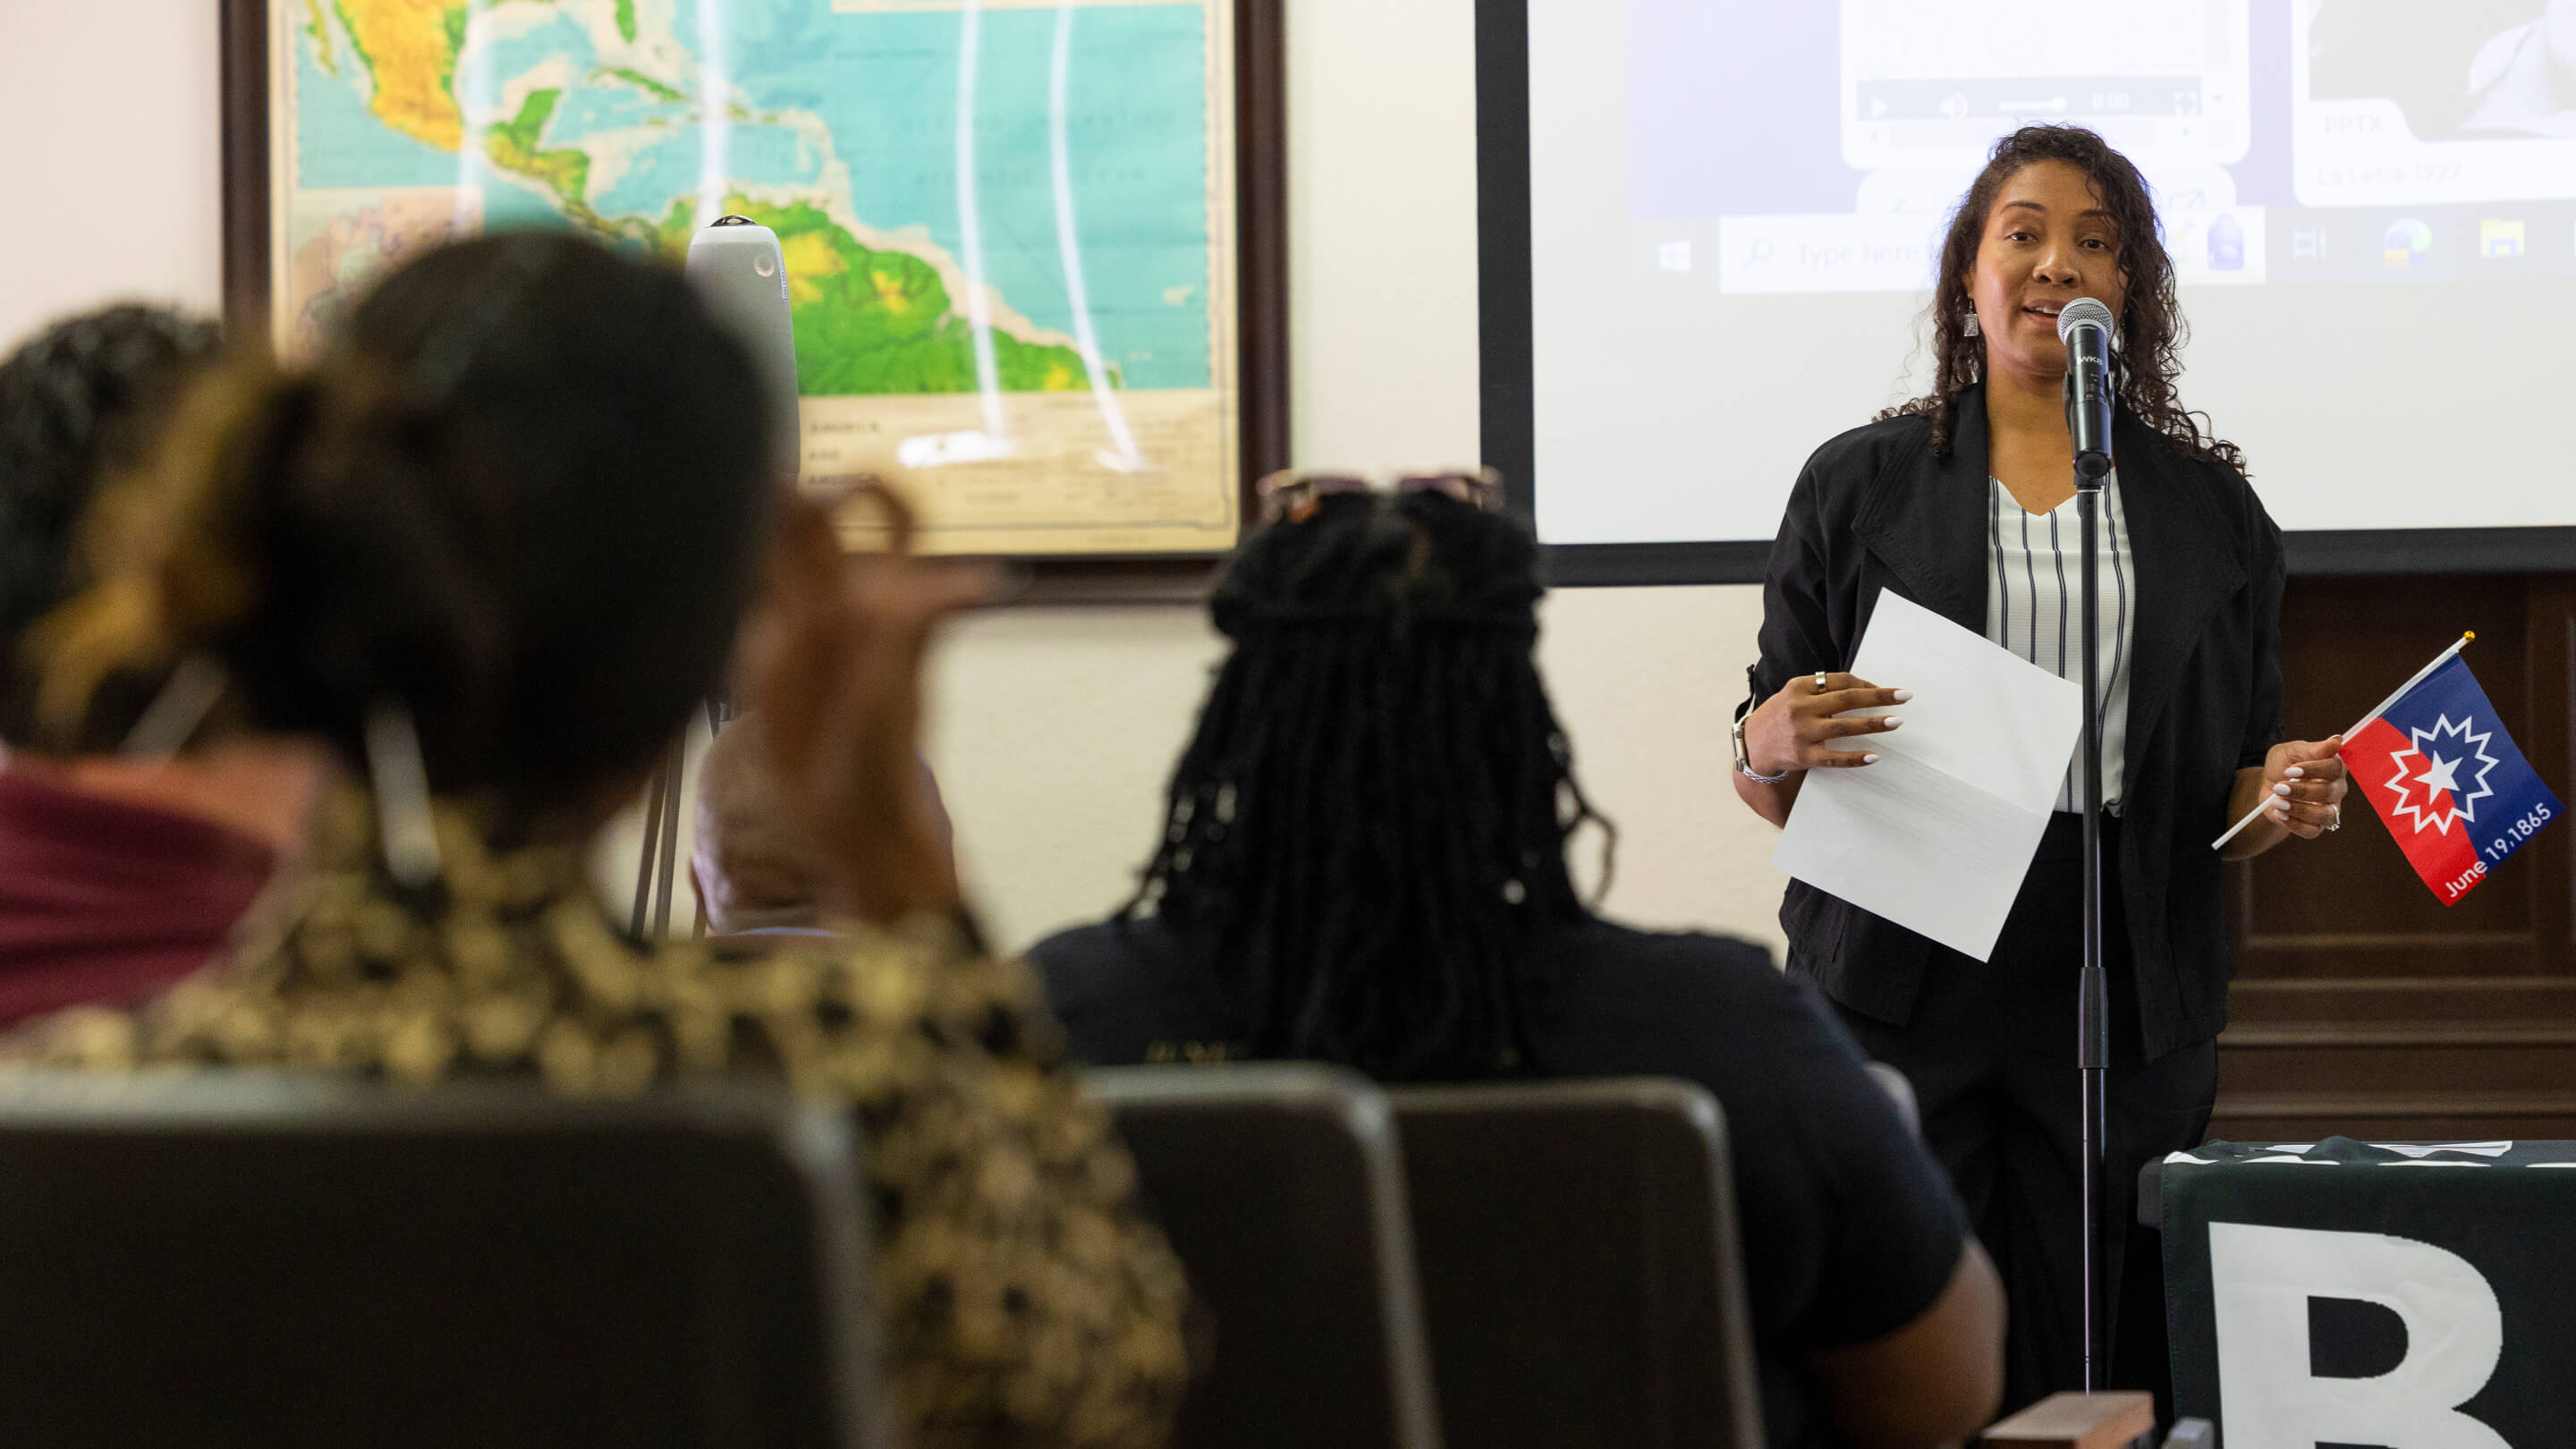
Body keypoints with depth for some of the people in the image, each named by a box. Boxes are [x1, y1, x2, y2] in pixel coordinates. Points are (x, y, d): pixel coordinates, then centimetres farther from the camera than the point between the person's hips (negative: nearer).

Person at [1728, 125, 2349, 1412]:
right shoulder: (1857, 487, 9)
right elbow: (1768, 780, 9)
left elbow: (2227, 806, 16)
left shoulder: (2212, 510, 13)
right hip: (1900, 989, -1)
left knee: (2101, 1383, -3)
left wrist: (2286, 801, -6)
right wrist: (1771, 747, -13)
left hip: (2126, 1001, 1)